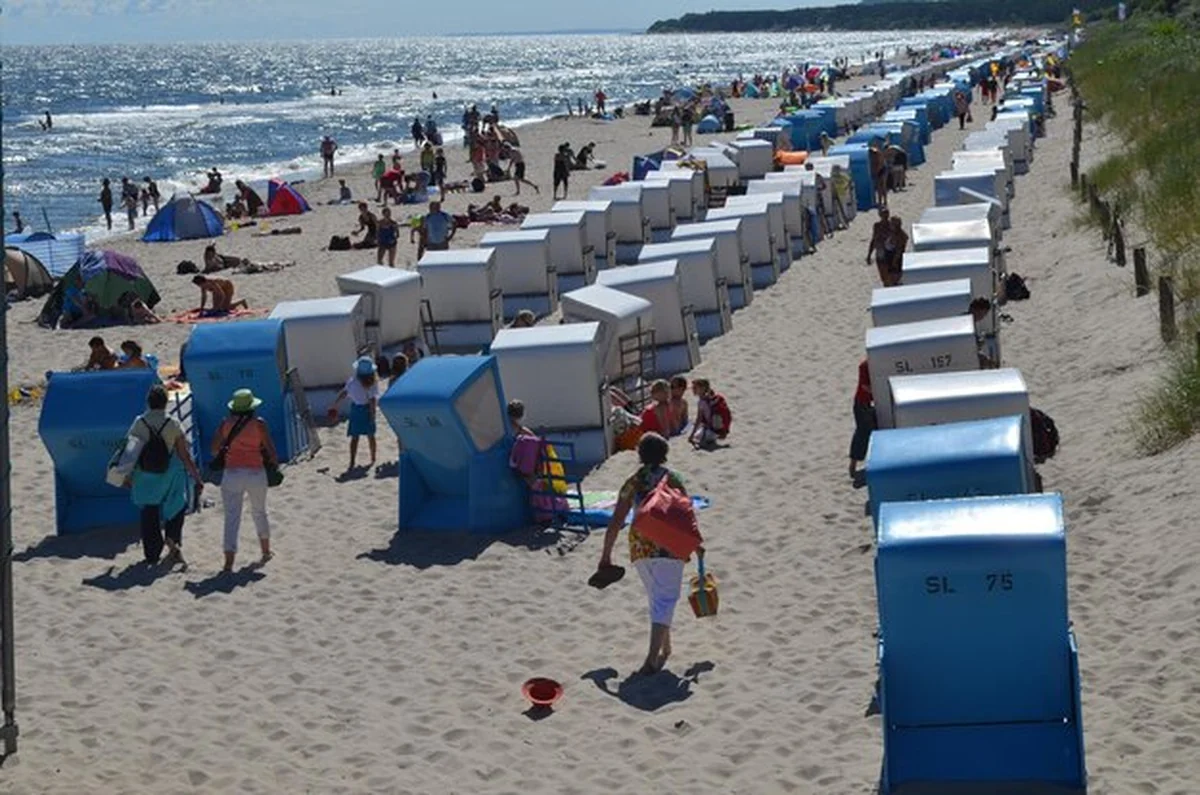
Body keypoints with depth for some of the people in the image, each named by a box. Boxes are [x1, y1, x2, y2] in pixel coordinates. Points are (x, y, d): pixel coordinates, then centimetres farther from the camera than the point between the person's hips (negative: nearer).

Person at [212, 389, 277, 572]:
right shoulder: (259, 424, -5)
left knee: (232, 517, -2)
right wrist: (274, 462, 15)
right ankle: (266, 551, 39)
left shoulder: (227, 423, 0)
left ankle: (229, 562, -13)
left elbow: (214, 449, 2)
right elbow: (271, 451, -5)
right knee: (259, 512, 22)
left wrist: (221, 455, 23)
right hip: (256, 473, 0)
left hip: (232, 473, 0)